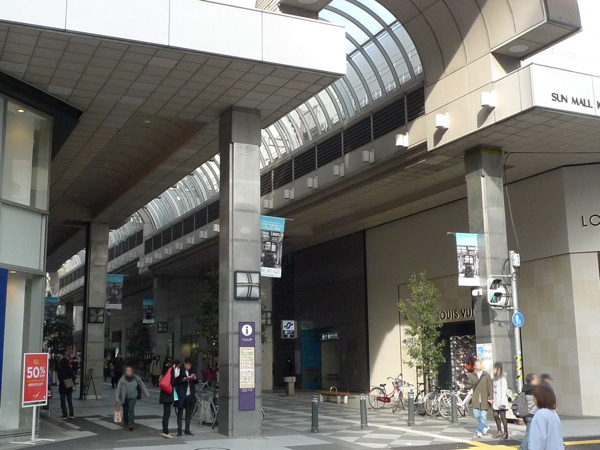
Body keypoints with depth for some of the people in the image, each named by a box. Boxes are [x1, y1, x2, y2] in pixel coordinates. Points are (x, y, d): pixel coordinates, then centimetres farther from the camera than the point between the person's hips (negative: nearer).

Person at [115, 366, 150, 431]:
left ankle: (131, 424, -17)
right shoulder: (122, 379, -9)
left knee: (131, 410, -16)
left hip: (133, 397, 0)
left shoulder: (136, 379, -4)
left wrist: (147, 394, 4)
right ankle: (125, 423, 34)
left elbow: (142, 386, 6)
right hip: (124, 398, 0)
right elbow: (118, 390, -8)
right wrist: (117, 400, -12)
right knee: (125, 411, 11)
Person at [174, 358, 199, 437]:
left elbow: (196, 382, 15)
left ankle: (187, 430, 17)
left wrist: (194, 378, -5)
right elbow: (175, 382, -9)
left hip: (190, 395, 5)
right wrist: (182, 380, -22)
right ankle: (179, 430, 5)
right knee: (180, 412, 0)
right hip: (181, 395, -5)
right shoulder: (179, 370, -4)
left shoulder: (192, 371, 11)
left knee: (189, 412, 9)